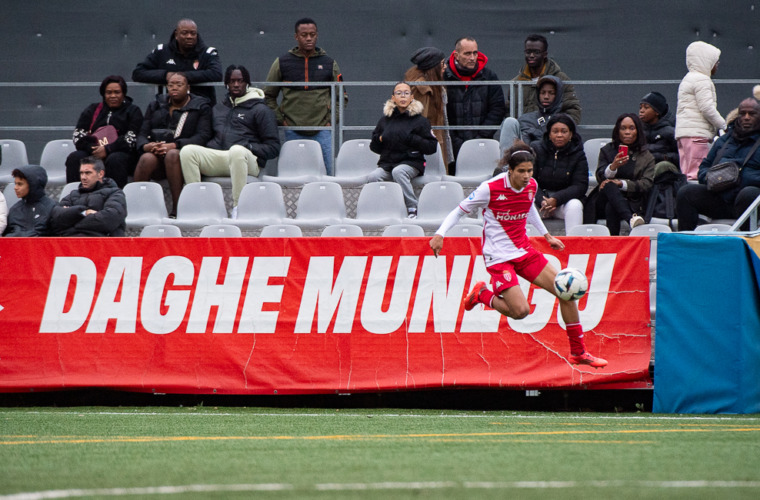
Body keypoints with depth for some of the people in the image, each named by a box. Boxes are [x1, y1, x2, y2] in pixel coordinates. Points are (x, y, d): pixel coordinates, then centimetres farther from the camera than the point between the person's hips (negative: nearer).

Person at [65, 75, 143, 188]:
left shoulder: (133, 111, 12)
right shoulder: (92, 110, 22)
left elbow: (131, 139, -3)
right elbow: (78, 135, 10)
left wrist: (107, 149, -16)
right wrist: (92, 149, -11)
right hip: (92, 153, 3)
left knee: (115, 160, -37)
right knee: (74, 158, -26)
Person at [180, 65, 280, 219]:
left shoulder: (260, 110, 11)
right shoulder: (218, 109, 29)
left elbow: (273, 148, 4)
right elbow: (208, 136, 32)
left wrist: (248, 147, -12)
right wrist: (211, 145, 6)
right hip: (217, 157, 5)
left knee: (237, 151, -42)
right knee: (187, 151, -23)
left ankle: (237, 208, -40)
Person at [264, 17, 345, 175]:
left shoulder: (329, 63, 9)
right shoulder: (282, 63, 6)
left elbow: (341, 97, 16)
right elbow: (268, 95, 12)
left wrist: (332, 118, 2)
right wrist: (279, 119, 1)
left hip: (322, 130, 0)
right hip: (293, 132, 0)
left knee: (330, 172, -6)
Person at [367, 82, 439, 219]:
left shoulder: (419, 120, 3)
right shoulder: (385, 120, 14)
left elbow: (432, 147, -1)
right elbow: (374, 147, 23)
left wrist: (412, 139, -13)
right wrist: (379, 139, 0)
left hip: (411, 162, -4)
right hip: (387, 163, 4)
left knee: (398, 172, -37)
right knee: (372, 177, -27)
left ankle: (412, 209, -31)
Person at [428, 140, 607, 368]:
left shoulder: (531, 186, 0)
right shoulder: (490, 189, -18)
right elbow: (459, 211, -7)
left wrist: (546, 235, 27)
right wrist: (440, 234, -18)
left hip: (525, 251, 6)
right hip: (499, 257, -6)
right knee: (520, 310, -21)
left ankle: (578, 352, 13)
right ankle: (483, 295, 11)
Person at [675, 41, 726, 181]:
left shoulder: (688, 79, 25)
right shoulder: (701, 80, -8)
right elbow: (707, 108, -14)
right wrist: (723, 126, -3)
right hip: (696, 134, -10)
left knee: (687, 173, 6)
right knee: (697, 174, -16)